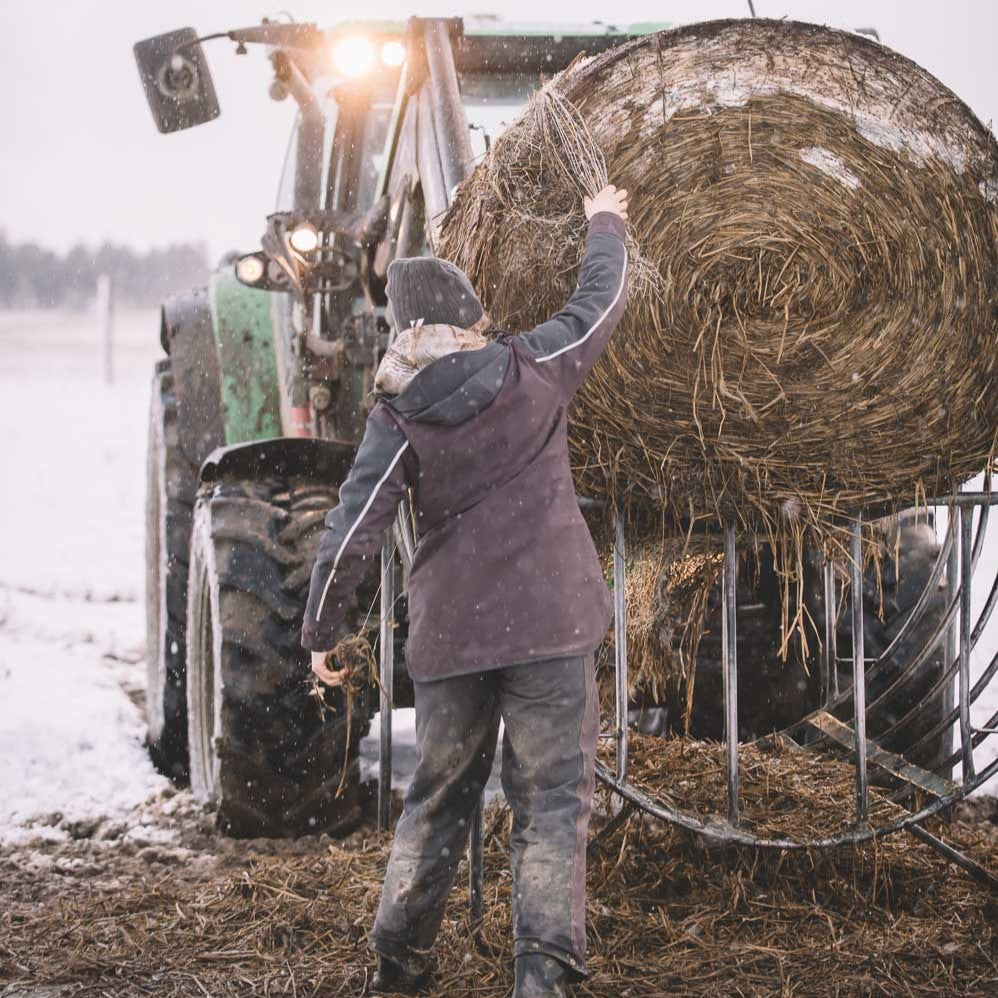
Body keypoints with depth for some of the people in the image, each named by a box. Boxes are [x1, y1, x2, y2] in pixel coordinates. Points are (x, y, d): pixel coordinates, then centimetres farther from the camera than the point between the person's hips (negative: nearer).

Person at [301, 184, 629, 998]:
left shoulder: (398, 417, -4)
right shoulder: (533, 368, -3)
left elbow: (352, 534, -8)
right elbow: (602, 299, 13)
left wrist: (322, 634, 4)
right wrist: (605, 223, 32)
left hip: (449, 633, 2)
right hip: (547, 624, -2)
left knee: (438, 798, 17)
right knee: (551, 800, 2)